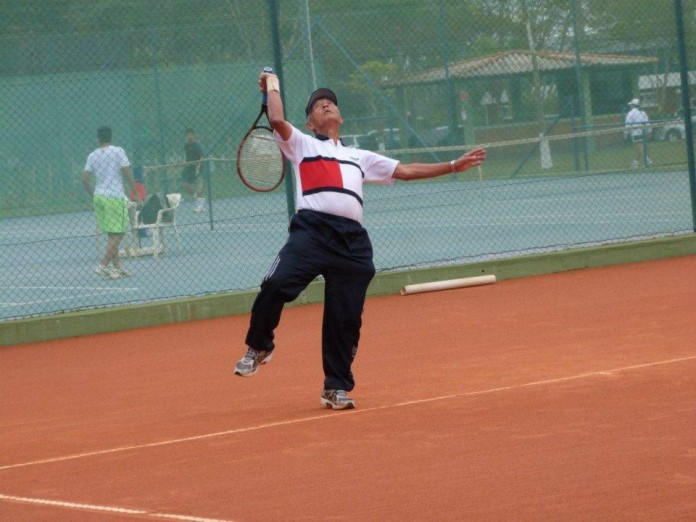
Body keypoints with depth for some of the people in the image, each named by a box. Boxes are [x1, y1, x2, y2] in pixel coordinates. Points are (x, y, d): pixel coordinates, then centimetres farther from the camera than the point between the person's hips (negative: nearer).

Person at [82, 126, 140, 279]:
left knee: (112, 234, 14)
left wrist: (93, 194, 16)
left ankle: (117, 266, 15)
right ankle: (103, 265, -11)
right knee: (117, 234, -2)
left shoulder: (92, 156, 6)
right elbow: (127, 173, -11)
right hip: (115, 197, -6)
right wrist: (134, 190, 2)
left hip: (99, 197, 6)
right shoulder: (118, 151, -7)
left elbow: (85, 178, 4)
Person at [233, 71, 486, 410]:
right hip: (311, 231, -4)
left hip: (351, 241, 4)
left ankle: (336, 388, 12)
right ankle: (258, 347, -1)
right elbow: (277, 120, 1)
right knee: (275, 286, -25)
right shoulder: (302, 145, 20)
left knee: (345, 318, -1)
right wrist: (273, 86, 16)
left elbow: (406, 171, 31)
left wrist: (454, 166, 26)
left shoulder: (360, 157, 33)